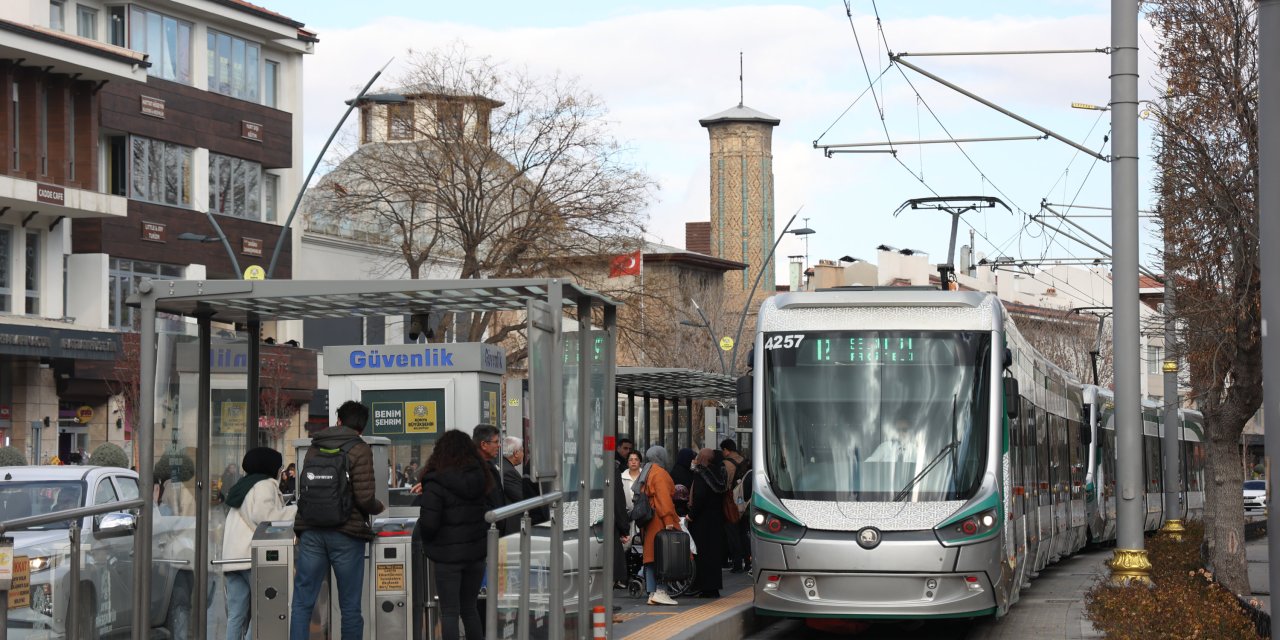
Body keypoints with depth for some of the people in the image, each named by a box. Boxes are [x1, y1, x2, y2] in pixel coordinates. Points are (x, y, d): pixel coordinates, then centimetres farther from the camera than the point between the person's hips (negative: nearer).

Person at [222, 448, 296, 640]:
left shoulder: (240, 487, 27)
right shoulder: (265, 485, 0)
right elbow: (264, 516, -13)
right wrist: (294, 511, -7)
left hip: (232, 556, 8)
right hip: (255, 556, -8)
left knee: (235, 616, 1)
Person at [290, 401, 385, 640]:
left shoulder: (314, 448, 12)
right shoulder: (359, 450, -5)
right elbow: (364, 497, -13)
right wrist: (378, 507, 8)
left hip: (311, 531, 4)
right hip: (346, 533, -4)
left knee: (302, 603, 4)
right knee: (350, 607, 5)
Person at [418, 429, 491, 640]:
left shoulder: (436, 482, -13)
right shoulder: (481, 477, 3)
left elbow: (428, 522, -16)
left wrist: (427, 539, 4)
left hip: (448, 554, -5)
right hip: (476, 552, 5)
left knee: (449, 611, 1)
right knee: (469, 608, 16)